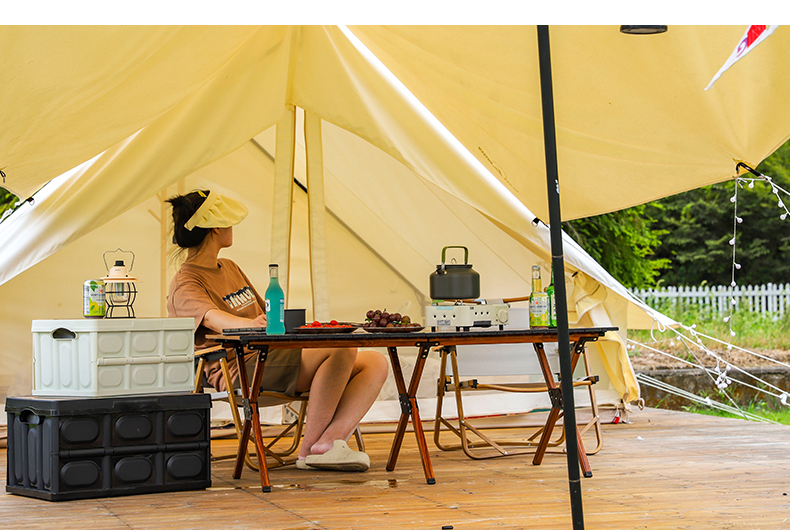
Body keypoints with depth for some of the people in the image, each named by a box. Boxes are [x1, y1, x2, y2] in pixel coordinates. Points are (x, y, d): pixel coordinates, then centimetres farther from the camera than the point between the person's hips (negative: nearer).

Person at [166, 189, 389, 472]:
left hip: (271, 358, 10)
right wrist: (248, 324, -46)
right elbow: (211, 317, -25)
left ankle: (330, 440, -27)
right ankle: (309, 449, -24)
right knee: (343, 347, -29)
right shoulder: (185, 284, -3)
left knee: (375, 362, -7)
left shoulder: (230, 268, 26)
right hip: (241, 368, -9)